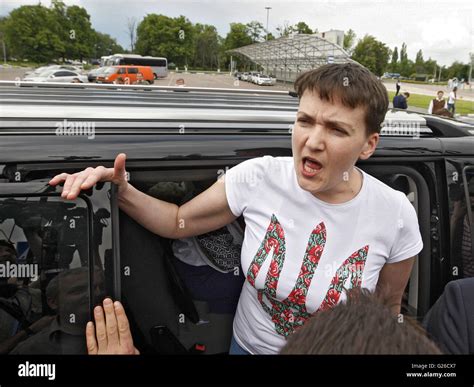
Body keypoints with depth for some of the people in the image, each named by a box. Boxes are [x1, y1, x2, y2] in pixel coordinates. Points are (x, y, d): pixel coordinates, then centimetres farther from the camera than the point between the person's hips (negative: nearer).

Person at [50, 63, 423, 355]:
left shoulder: (396, 215, -23)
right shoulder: (258, 177, -22)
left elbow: (389, 309, -5)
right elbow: (178, 222, -8)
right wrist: (122, 192, -24)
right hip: (248, 344, 2)